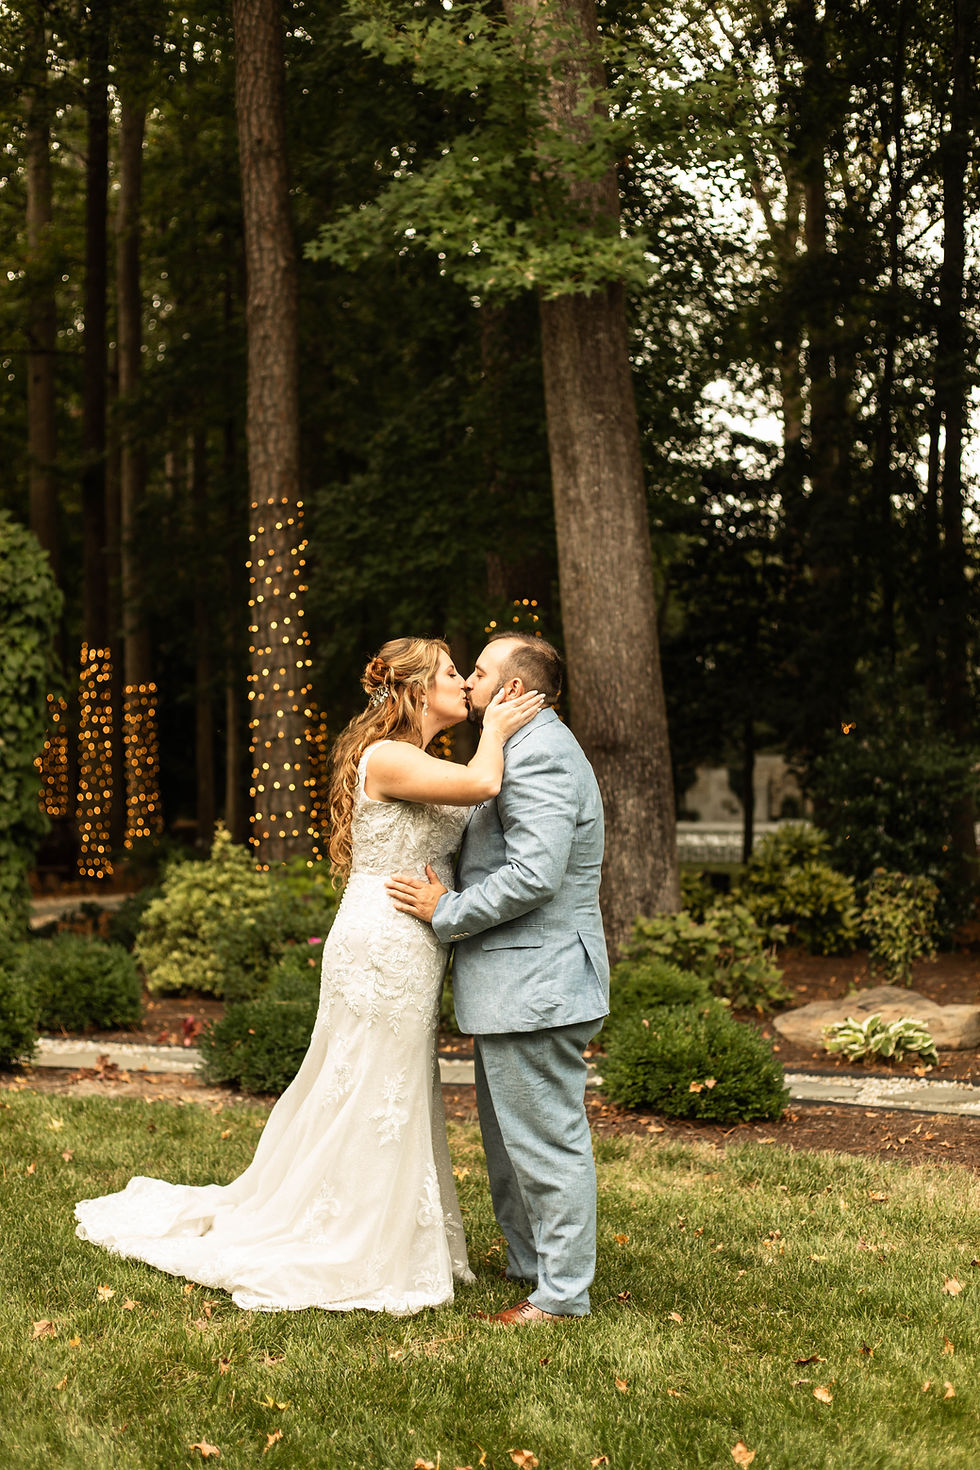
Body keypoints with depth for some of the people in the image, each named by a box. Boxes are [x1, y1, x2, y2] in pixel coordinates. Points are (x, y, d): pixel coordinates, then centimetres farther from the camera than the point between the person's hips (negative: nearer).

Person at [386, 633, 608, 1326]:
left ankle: (564, 1295, 6)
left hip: (535, 984, -11)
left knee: (547, 1140, -2)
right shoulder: (531, 749, 18)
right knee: (511, 1138, 20)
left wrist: (447, 911, -17)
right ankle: (532, 1267, 31)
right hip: (517, 983, 11)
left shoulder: (540, 755, -18)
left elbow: (533, 876, -27)